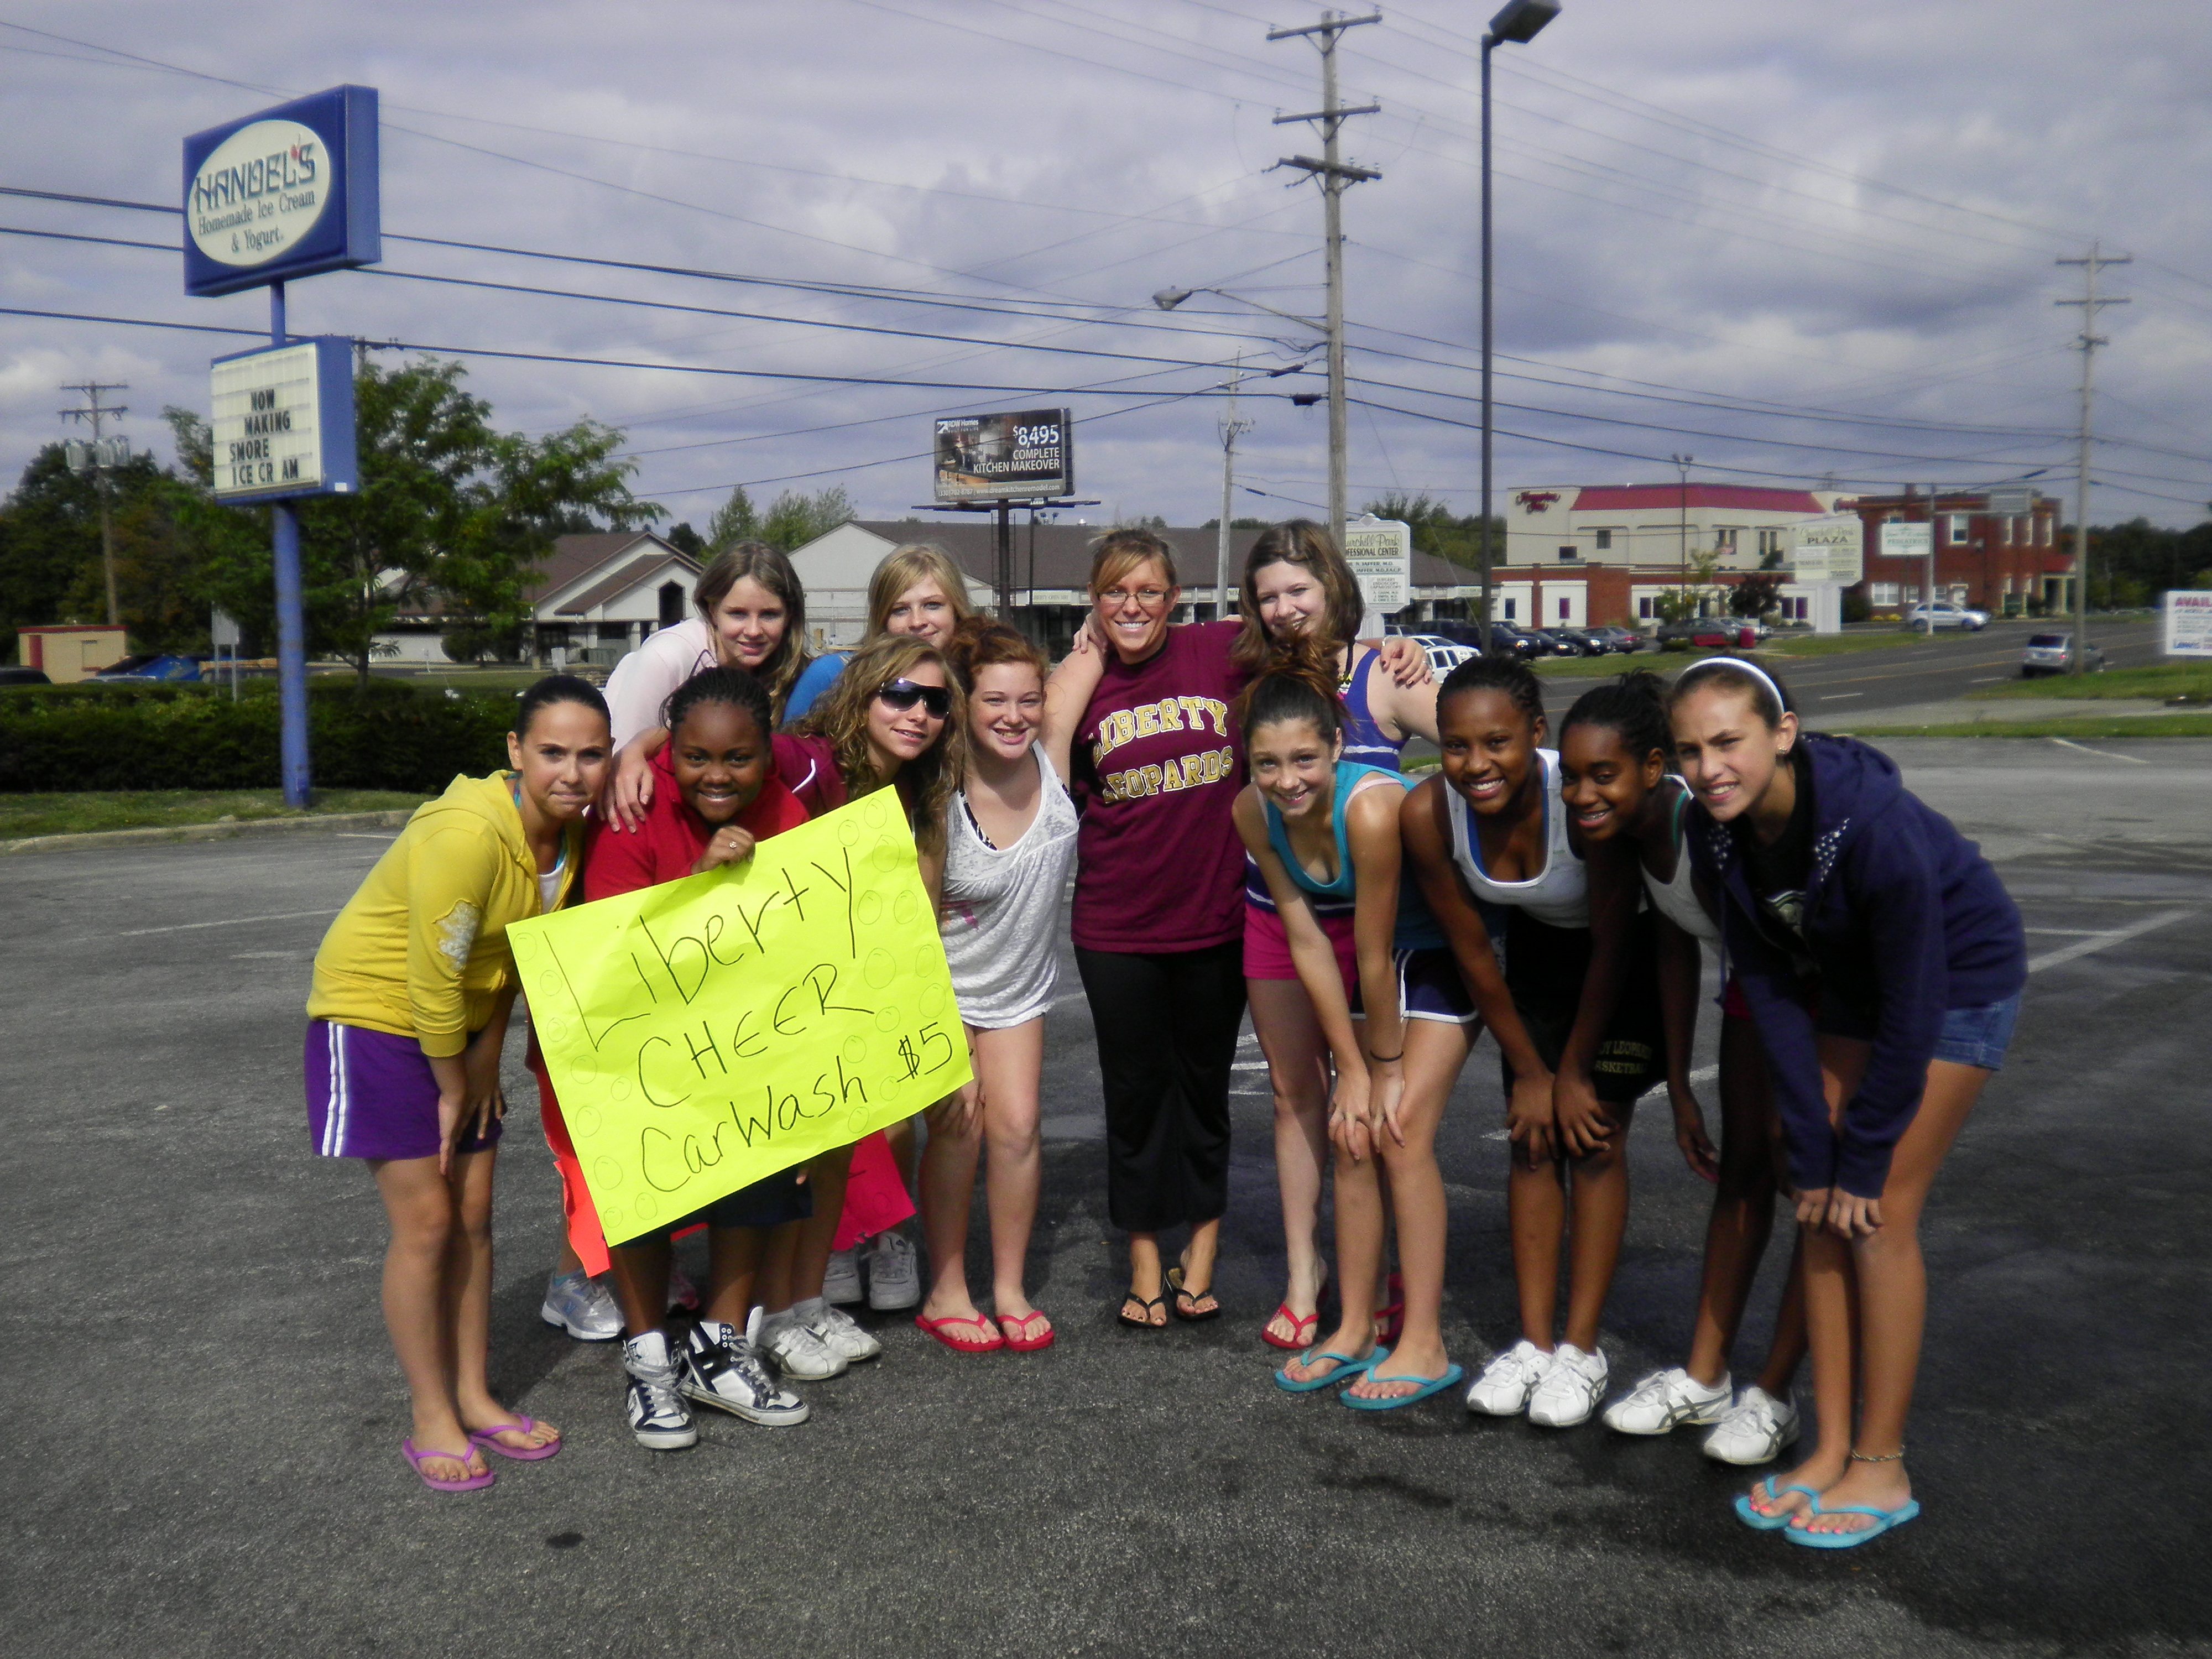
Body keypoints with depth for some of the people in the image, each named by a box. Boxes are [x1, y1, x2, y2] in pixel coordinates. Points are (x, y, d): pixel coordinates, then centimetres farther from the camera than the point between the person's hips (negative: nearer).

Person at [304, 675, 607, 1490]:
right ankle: (432, 1420, 8)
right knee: (425, 1222, -6)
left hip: (462, 1025, 7)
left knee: (473, 1215, 9)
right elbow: (433, 981, -26)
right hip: (377, 1016, -7)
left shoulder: (571, 830, -7)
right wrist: (453, 1087, -14)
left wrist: (488, 1054, 2)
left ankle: (474, 1397, 22)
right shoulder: (467, 835, -32)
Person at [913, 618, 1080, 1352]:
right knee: (957, 1124, -9)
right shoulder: (940, 795, -24)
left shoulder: (1052, 757, -17)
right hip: (939, 987, -3)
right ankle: (945, 1293, 9)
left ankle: (1010, 1288, 15)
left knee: (1017, 1126, -2)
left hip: (1020, 987, 3)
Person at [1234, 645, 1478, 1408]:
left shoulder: (1372, 807, -37)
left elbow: (1376, 957, -26)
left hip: (1451, 950, -6)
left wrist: (1387, 1067, -14)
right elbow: (1308, 942, -11)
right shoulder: (1253, 812, -17)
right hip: (1377, 954, 6)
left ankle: (1424, 1345, -5)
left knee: (1402, 1132, -13)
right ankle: (1355, 1331, 15)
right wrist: (1353, 1066, -9)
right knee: (1352, 1136, 4)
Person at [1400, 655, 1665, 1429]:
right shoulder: (1427, 813, -27)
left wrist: (1573, 1073, -14)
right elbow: (1471, 951, -13)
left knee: (1595, 1139, -6)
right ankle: (1534, 1343, 10)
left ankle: (1582, 1348, 4)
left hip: (1628, 953, -3)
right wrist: (1529, 1070, -6)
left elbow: (1614, 945, -24)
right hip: (1538, 945, 4)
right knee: (1532, 1138, 1)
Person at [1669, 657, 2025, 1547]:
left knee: (1878, 1214, -10)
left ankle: (1882, 1469, 3)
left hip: (1959, 981, -6)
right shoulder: (1717, 831, -17)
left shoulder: (1876, 823, -36)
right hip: (1851, 981, 6)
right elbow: (1772, 992, -10)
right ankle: (1831, 1449, 11)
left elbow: (1912, 1013, -28)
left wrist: (1863, 1160, -20)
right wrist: (1811, 1150, -10)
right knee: (1819, 1208, 1)